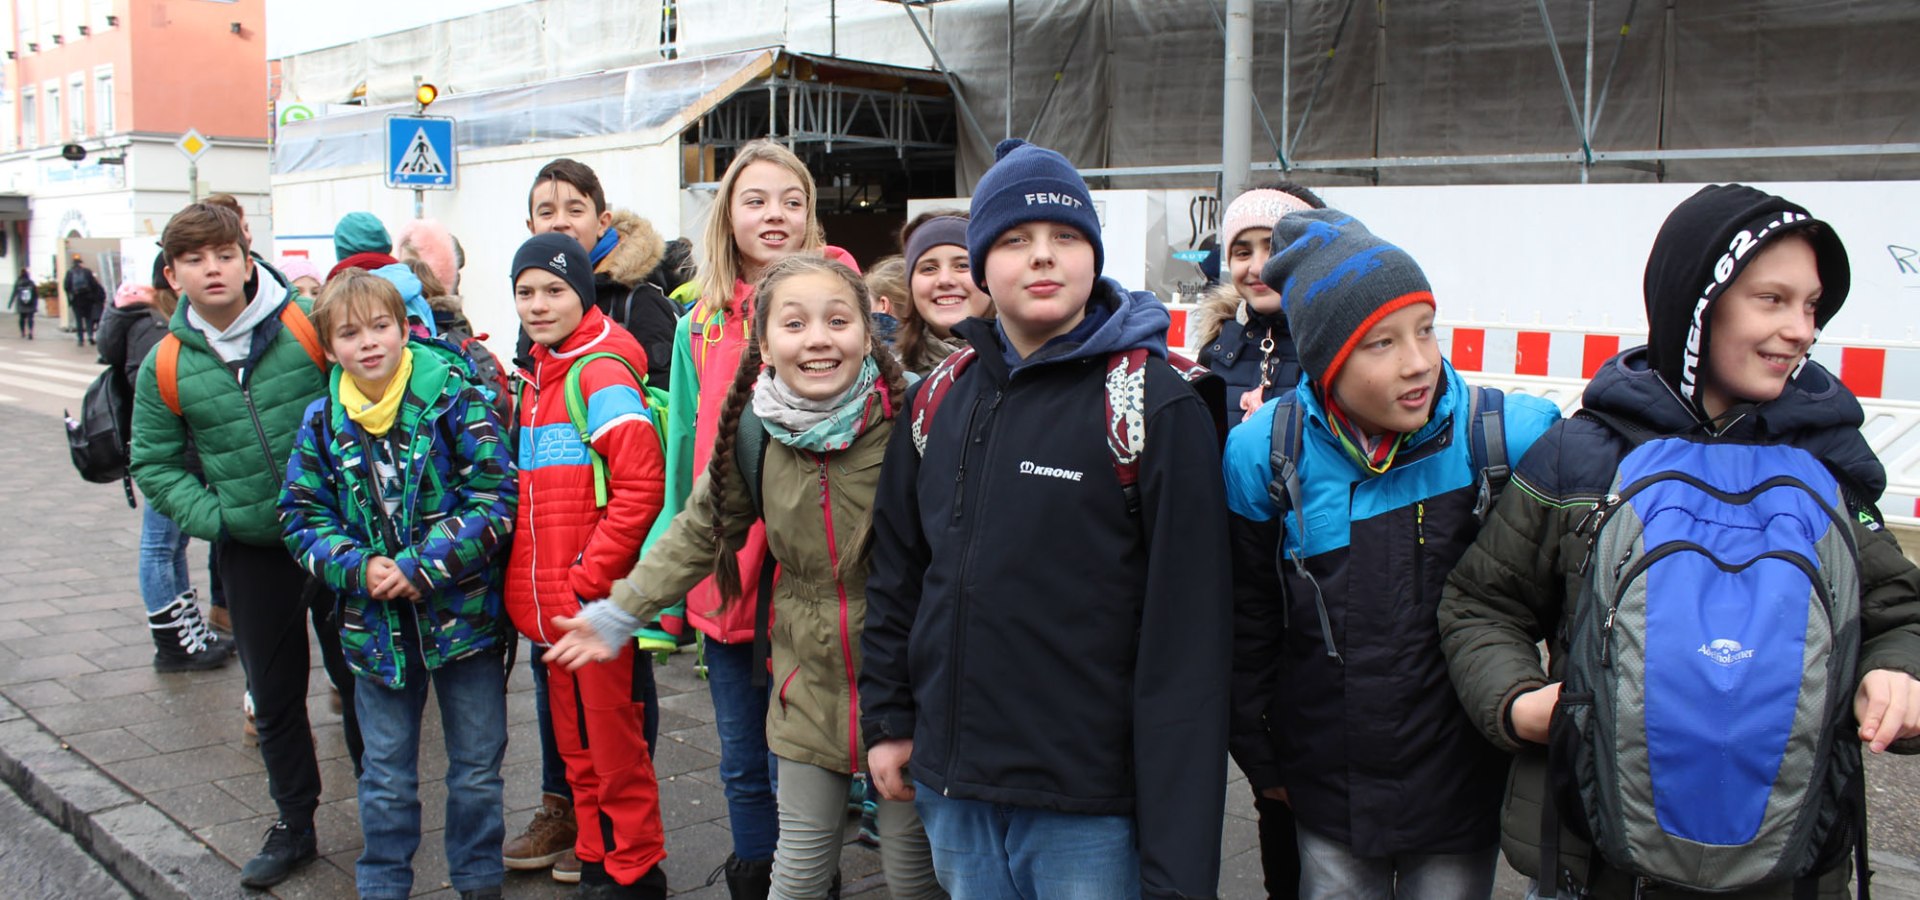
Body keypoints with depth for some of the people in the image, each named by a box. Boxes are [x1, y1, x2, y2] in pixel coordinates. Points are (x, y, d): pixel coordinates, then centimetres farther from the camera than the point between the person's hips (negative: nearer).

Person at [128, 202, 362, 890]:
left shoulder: (311, 324, -8)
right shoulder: (165, 365, 1)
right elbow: (155, 465, 8)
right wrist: (215, 518, -4)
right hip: (251, 551, 3)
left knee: (358, 676, 8)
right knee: (274, 696, 13)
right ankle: (294, 824, 30)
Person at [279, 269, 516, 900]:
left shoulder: (453, 396, -11)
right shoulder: (323, 422, 1)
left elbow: (495, 497, -15)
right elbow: (303, 517, 3)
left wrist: (419, 566, -20)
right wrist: (358, 568, -15)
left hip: (463, 612, -2)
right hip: (376, 623, 3)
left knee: (477, 766, 12)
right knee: (386, 774, 16)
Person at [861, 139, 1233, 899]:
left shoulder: (1157, 407, -11)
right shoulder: (938, 398, 5)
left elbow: (1186, 635, -13)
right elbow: (897, 572, 14)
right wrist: (886, 720, 11)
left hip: (1090, 807, -4)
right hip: (951, 790, 5)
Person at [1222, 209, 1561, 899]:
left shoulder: (1511, 439, -15)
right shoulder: (1265, 452, -11)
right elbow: (1245, 627, 2)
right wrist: (1261, 761, 8)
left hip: (1465, 791, 0)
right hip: (1328, 796, 1)